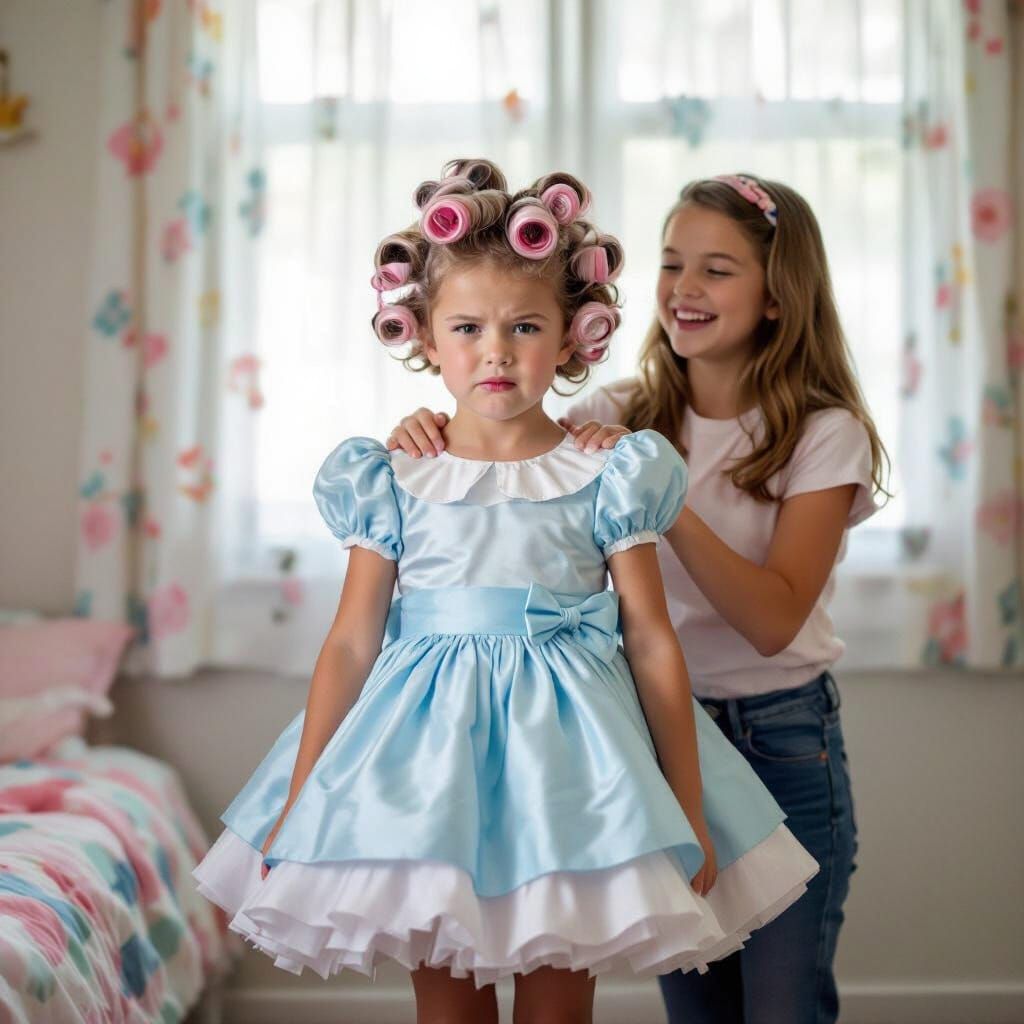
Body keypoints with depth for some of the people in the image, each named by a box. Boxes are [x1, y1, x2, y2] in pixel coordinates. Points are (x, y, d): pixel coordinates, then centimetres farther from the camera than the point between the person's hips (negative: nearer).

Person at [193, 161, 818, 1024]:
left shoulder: (607, 478, -2)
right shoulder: (391, 482, 1)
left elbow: (653, 643, -1)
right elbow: (352, 644, 2)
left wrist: (690, 816, -1)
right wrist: (296, 805, 0)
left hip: (563, 747, -1)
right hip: (429, 751, 1)